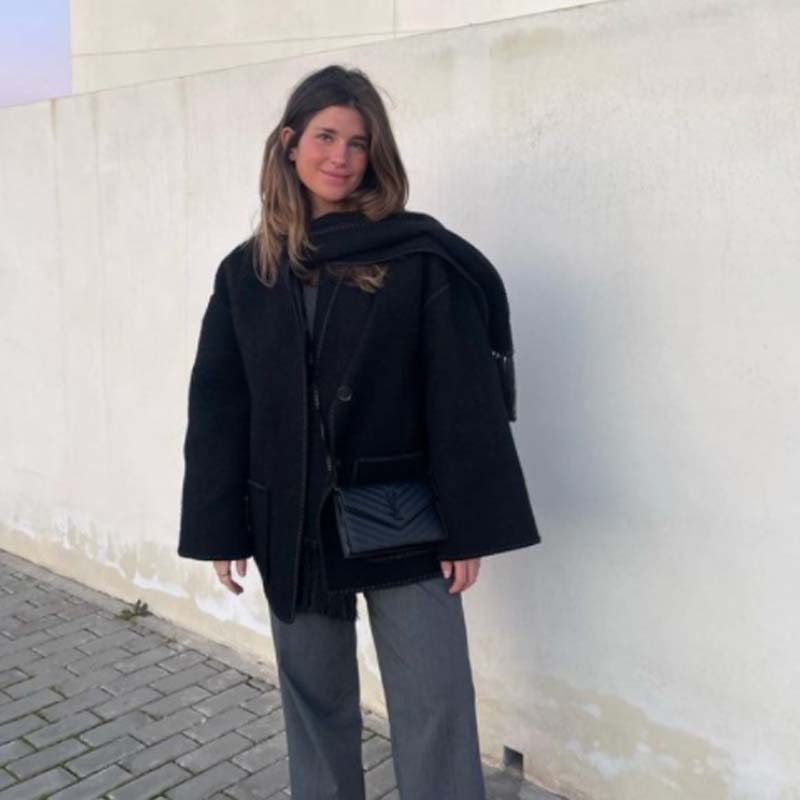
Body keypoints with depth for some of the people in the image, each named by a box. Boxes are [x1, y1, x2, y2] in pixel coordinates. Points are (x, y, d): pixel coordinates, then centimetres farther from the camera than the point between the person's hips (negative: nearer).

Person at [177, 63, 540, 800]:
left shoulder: (422, 257, -7)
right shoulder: (247, 271, 5)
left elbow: (463, 399, -8)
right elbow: (218, 406, 5)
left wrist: (468, 524, -10)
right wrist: (221, 529, 2)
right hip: (292, 524, 4)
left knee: (435, 710, 3)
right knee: (313, 702, 17)